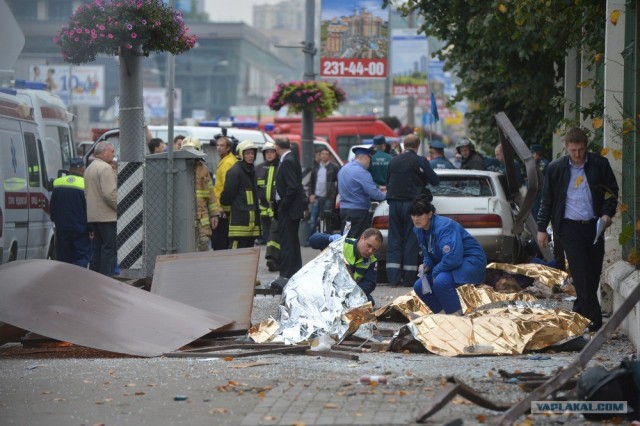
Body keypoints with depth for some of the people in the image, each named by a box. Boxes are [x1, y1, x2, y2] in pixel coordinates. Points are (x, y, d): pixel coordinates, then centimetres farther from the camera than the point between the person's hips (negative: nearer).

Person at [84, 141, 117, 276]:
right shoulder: (105, 168, -13)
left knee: (97, 249, 13)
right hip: (106, 217, -10)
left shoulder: (89, 168, 19)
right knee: (109, 250, -7)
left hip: (92, 217, 10)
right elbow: (109, 194, -22)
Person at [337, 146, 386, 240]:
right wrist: (384, 195, 0)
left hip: (343, 209, 9)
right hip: (358, 211, -9)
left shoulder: (343, 169, 12)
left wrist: (378, 189, 19)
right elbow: (374, 194, -21)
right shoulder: (362, 172, -17)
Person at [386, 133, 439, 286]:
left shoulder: (393, 161, 9)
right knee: (411, 240, 0)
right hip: (412, 203, -4)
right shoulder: (420, 161, -6)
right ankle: (408, 278, -1)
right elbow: (435, 181, 1)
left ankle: (393, 277, 0)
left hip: (394, 203, 4)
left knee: (394, 240, 6)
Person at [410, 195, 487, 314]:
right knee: (419, 287, 3)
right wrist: (426, 265, -7)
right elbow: (428, 254, 15)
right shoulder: (419, 229, 0)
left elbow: (453, 257, -35)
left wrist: (435, 271, -22)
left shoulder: (444, 226, -27)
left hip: (472, 261, -10)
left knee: (441, 281, -34)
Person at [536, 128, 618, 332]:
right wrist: (542, 228, 8)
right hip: (570, 227, -2)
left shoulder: (600, 165, 2)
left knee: (594, 273, 3)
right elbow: (547, 200, 9)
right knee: (581, 273, -10)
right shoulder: (556, 168, 2)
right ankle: (594, 318, -8)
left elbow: (612, 191, 11)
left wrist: (607, 213, -6)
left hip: (593, 225, 2)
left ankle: (580, 312, 19)